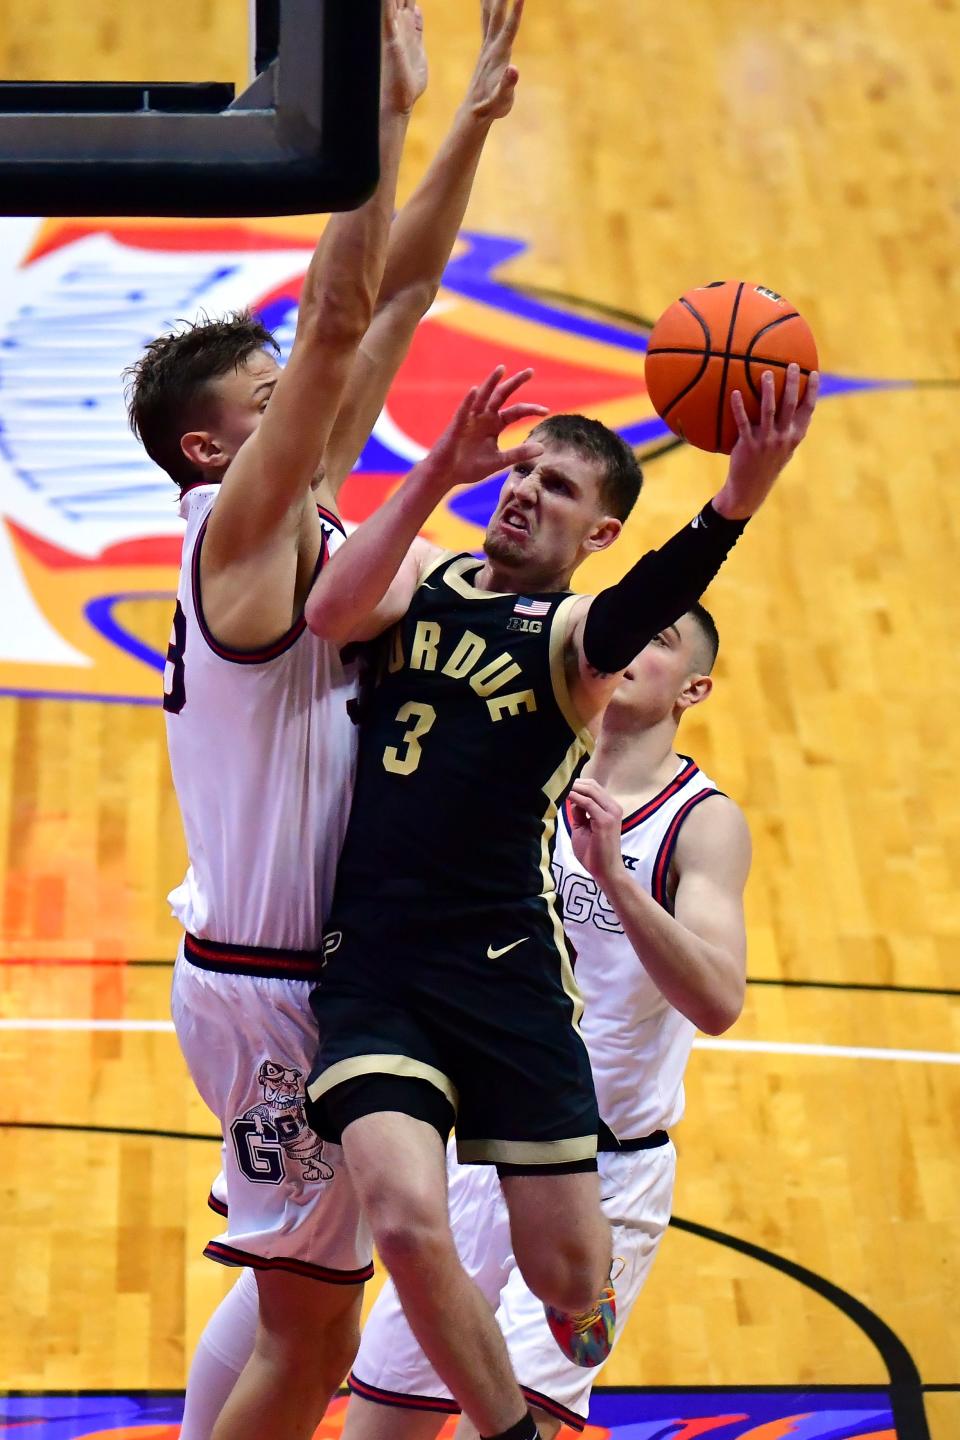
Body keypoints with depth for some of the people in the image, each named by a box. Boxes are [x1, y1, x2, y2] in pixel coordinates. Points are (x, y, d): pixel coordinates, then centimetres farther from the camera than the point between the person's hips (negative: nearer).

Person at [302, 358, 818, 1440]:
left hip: (508, 977, -1)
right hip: (371, 973, 1)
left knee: (568, 1275, 0)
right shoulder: (423, 578, 13)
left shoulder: (574, 632, 2)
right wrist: (438, 471, -17)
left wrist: (736, 503, -43)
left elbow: (634, 618, -23)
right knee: (407, 1223, -20)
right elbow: (332, 614, -9)